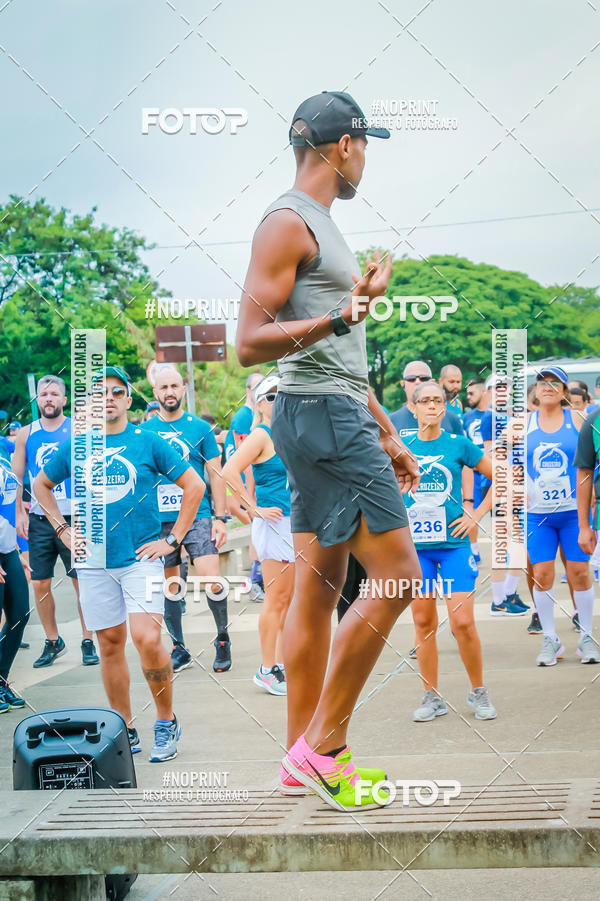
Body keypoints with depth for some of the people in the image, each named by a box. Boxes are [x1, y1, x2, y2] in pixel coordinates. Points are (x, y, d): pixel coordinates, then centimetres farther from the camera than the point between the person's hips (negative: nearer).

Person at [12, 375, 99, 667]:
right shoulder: (25, 434, 7)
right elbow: (15, 477, 12)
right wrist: (19, 512, 3)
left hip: (74, 518, -2)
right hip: (39, 520, 2)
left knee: (83, 582, -2)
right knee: (40, 584, 3)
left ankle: (88, 641, 9)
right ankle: (52, 641, 18)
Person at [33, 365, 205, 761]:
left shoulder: (147, 442, -1)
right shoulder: (76, 446, 7)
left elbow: (194, 485, 3)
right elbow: (42, 484, 23)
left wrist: (173, 539, -1)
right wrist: (63, 530, 11)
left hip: (141, 557, -3)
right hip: (95, 561, 3)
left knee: (147, 638, -17)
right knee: (110, 644, 7)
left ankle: (167, 723, 0)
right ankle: (125, 732, 18)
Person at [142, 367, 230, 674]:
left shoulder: (199, 428, 4)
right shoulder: (144, 431, 7)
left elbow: (216, 474, 6)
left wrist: (220, 518, -1)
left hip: (198, 516, -2)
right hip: (158, 520, 2)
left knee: (213, 583, -12)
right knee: (168, 587, 7)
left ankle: (223, 638, 9)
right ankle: (179, 649, 19)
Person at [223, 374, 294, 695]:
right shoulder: (261, 436, -10)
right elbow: (229, 472, -21)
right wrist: (254, 509, -16)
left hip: (297, 524, 8)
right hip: (274, 524, -8)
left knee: (290, 599, 10)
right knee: (276, 600, -4)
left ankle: (282, 662, 18)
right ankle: (267, 669, 4)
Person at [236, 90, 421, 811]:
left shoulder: (319, 227, 21)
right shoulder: (286, 223, -10)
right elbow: (250, 344, -18)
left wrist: (385, 433, 27)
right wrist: (342, 316, -30)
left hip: (334, 416, 10)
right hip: (322, 416, -10)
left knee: (319, 588, 9)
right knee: (396, 576, -11)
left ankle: (303, 761, 14)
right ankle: (322, 748, -7)